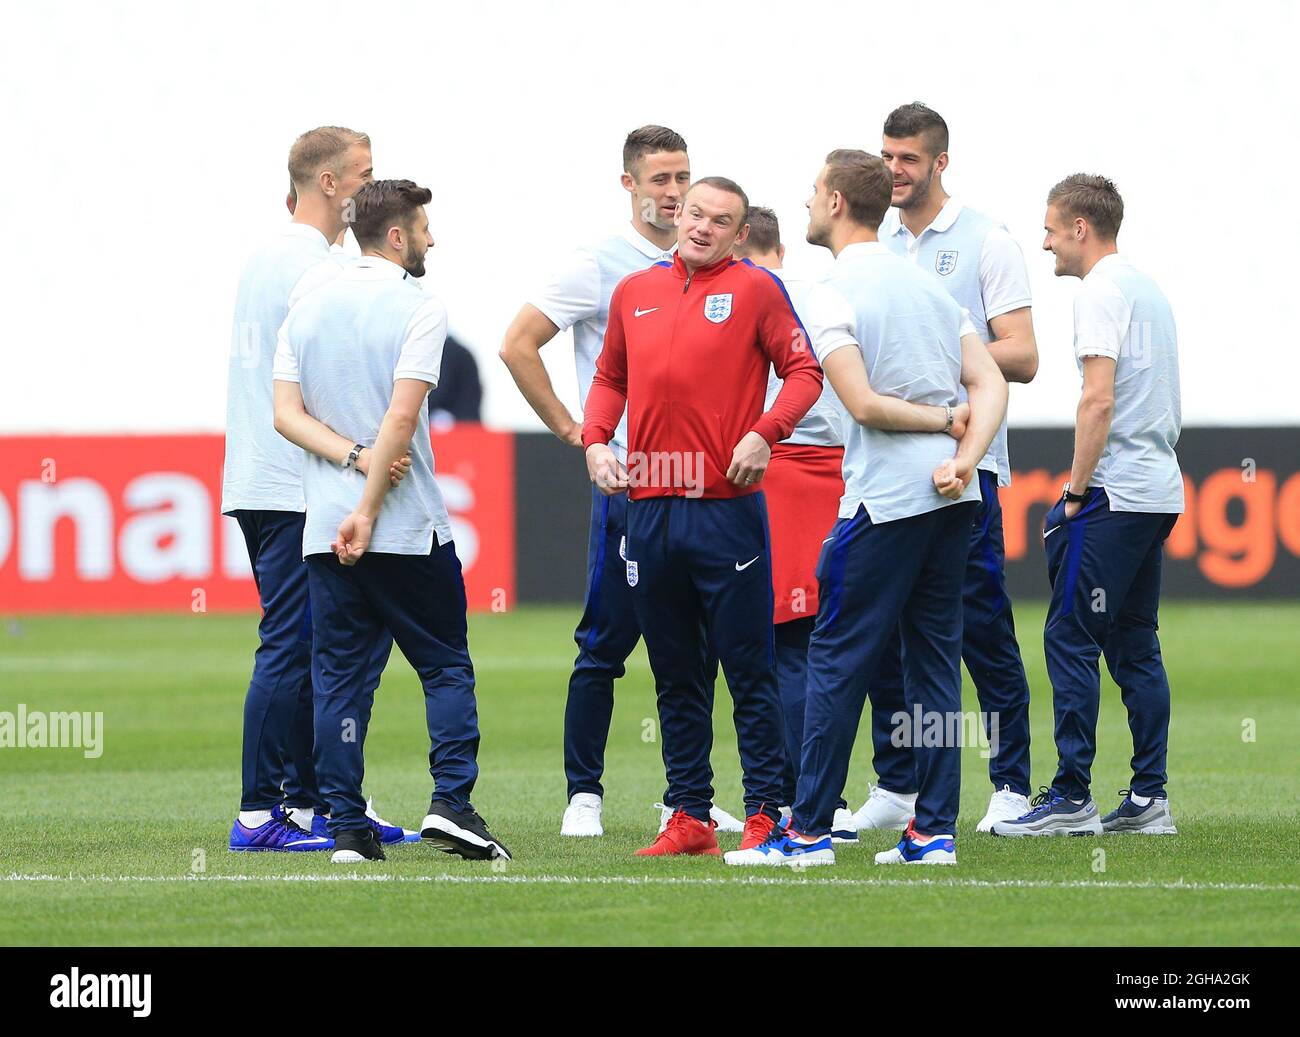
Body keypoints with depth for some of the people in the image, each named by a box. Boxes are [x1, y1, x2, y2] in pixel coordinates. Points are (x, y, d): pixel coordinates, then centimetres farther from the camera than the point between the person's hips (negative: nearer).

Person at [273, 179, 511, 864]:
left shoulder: (307, 310, 10)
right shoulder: (417, 310, -7)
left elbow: (286, 413, 4)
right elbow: (402, 415, -16)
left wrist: (350, 457, -3)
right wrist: (368, 510, -15)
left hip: (324, 529, 4)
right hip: (409, 527, -4)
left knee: (340, 677, 6)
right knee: (446, 666, 7)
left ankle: (346, 828, 0)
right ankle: (451, 803, -7)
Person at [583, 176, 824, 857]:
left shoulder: (755, 289, 0)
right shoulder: (634, 291, 13)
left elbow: (803, 371, -2)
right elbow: (610, 377, 23)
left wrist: (765, 433, -16)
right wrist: (595, 440, 7)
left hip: (727, 509, -5)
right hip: (649, 509, 5)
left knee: (748, 669, -2)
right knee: (675, 677, 9)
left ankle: (764, 816, 1)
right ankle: (689, 818, 14)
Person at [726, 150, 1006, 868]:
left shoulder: (830, 294, -7)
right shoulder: (928, 283, 15)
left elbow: (864, 404, -16)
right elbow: (991, 384, 6)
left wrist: (946, 420, -3)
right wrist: (963, 456, -7)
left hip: (885, 499, -7)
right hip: (951, 497, 7)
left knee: (838, 657, 0)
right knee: (934, 657, 10)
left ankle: (809, 830, 1)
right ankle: (934, 831, 8)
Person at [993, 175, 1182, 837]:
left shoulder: (1102, 292, -10)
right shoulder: (1150, 290, 19)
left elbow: (1098, 400, -20)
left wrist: (1076, 491, -15)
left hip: (1114, 497, -9)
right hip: (1161, 493, 9)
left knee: (1070, 639, -7)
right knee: (1135, 645, 11)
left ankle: (1072, 799, -10)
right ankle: (1149, 799, 8)